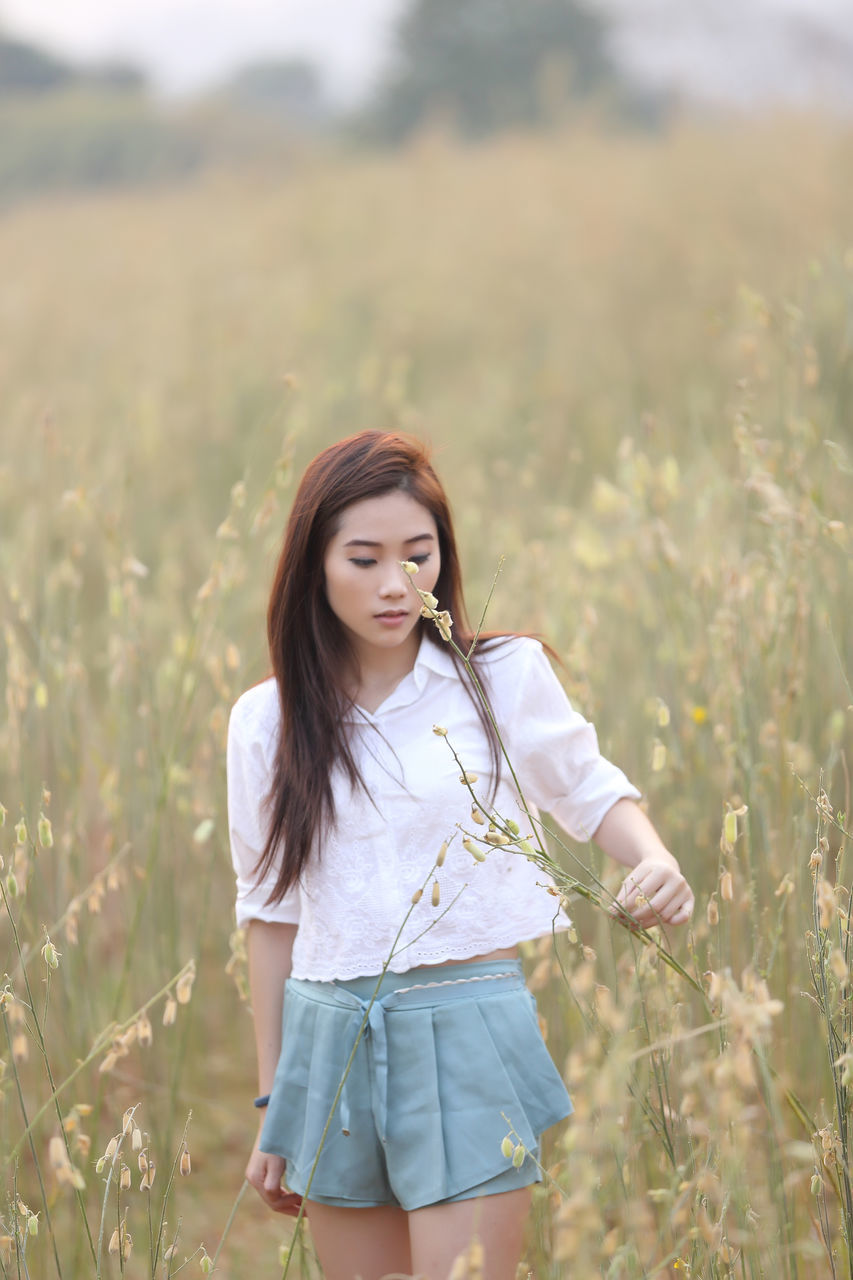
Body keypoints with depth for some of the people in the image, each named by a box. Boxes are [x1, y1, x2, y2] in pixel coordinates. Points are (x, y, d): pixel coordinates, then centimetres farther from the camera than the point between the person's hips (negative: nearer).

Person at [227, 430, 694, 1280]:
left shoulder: (506, 677, -2)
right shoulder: (266, 721, 5)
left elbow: (591, 793, 13)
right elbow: (272, 909, 12)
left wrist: (654, 861, -10)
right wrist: (271, 1104, 13)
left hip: (469, 1028, -3)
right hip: (333, 1041, 3)